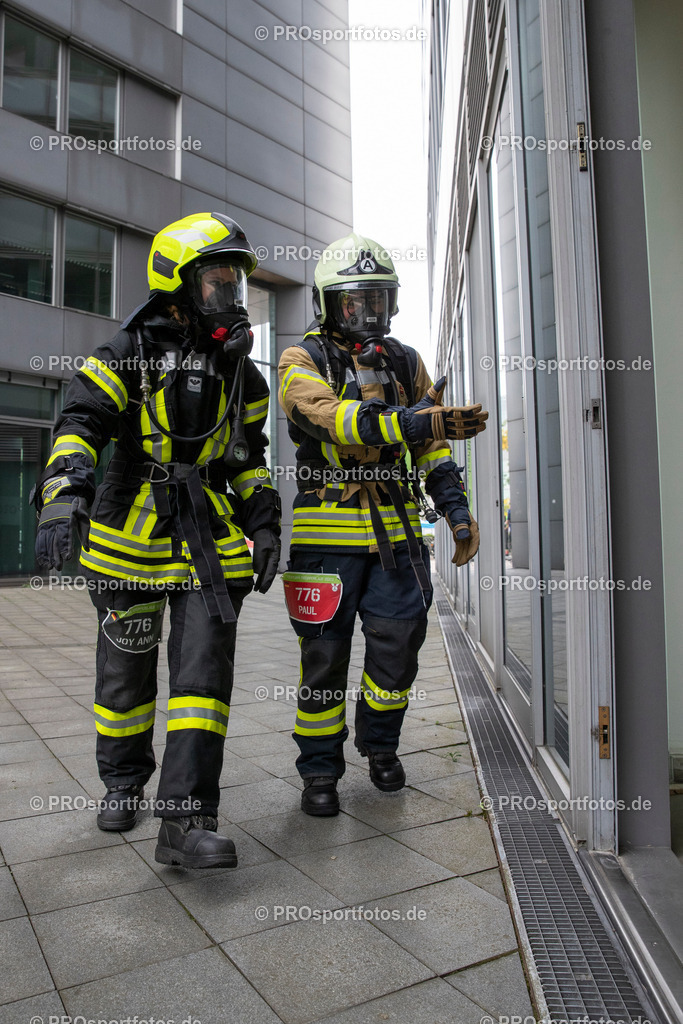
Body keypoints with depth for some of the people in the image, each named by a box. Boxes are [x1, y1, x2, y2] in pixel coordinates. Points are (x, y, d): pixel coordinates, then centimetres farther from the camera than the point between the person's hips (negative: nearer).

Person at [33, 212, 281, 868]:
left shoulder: (239, 371, 12)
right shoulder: (130, 352, -3)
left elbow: (248, 457, 17)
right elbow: (81, 424, -15)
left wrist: (264, 525, 9)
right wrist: (63, 495, -32)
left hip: (208, 541, 3)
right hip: (131, 535, -2)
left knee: (204, 669, -6)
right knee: (126, 667, 11)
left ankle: (185, 821, -1)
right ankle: (123, 782, 34)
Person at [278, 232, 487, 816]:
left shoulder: (406, 363, 14)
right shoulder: (302, 361, -1)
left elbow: (433, 447, 14)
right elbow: (335, 417, -21)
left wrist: (457, 510, 3)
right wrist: (415, 421, -35)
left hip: (397, 529, 4)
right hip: (329, 533, -4)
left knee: (398, 642, 8)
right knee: (325, 653, 3)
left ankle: (381, 745, 34)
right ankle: (320, 770, 21)